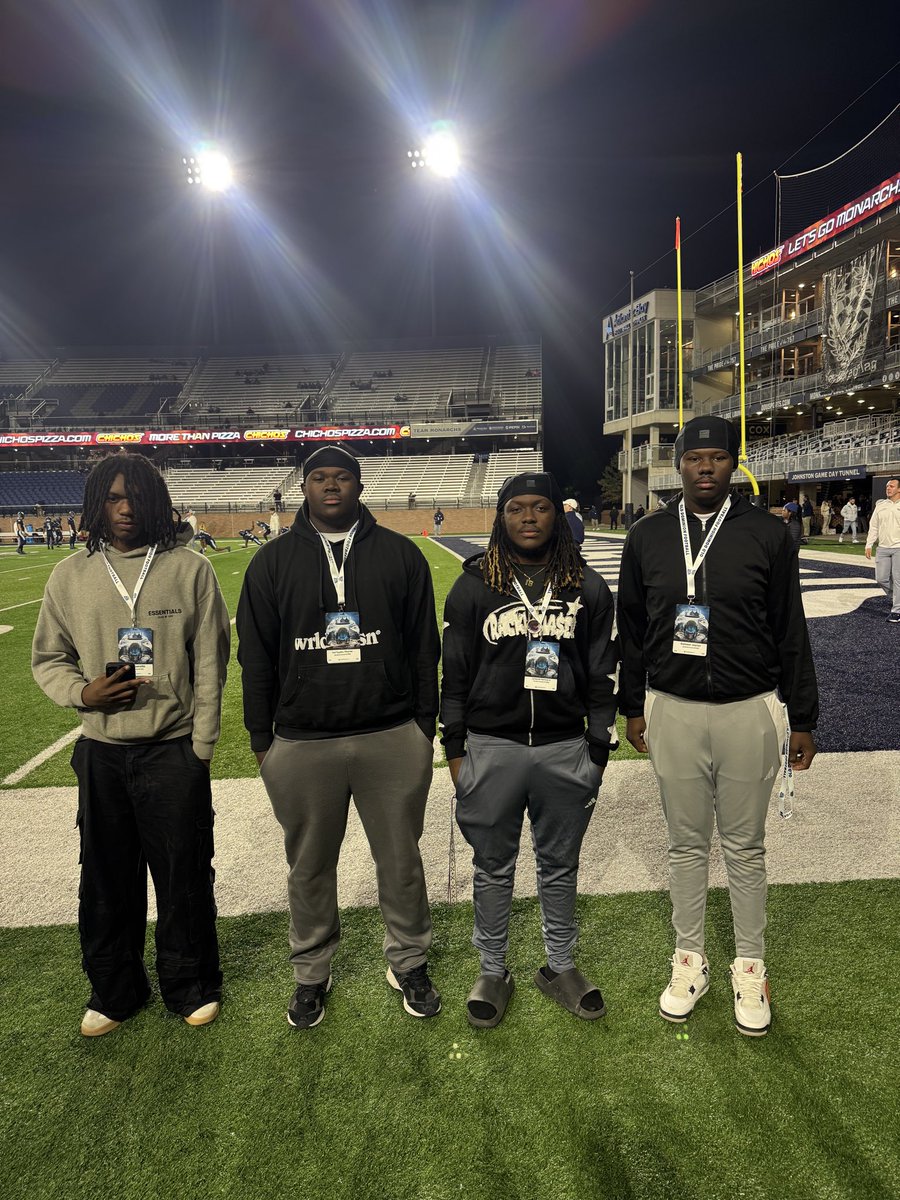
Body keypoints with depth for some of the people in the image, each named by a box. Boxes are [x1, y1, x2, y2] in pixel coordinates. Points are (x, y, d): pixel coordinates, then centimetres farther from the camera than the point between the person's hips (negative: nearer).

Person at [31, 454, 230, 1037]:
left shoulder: (189, 569, -4)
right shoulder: (70, 576, 3)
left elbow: (210, 665, -3)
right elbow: (48, 658, 11)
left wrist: (200, 748, -5)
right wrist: (82, 692, -10)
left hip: (174, 750, -2)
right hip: (101, 753, 3)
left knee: (185, 877, 9)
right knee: (107, 880, 14)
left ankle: (191, 984, 32)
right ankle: (115, 989, 37)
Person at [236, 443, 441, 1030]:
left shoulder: (400, 554, 3)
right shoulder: (273, 562, 4)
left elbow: (424, 647, 5)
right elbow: (256, 657, 6)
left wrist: (425, 724, 4)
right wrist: (261, 737, 4)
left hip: (394, 739, 0)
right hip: (301, 746, 1)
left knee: (401, 860, 13)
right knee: (309, 867, 15)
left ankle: (410, 962, 35)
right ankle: (312, 972, 36)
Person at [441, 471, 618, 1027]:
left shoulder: (587, 588, 2)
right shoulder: (474, 586, -1)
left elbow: (603, 673, 5)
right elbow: (454, 673, 2)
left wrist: (599, 750, 3)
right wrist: (455, 750, 0)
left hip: (565, 748, 1)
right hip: (491, 747, -1)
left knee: (560, 864, 15)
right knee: (494, 866, 12)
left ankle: (560, 966, 35)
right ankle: (493, 970, 31)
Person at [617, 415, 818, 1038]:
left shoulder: (767, 533, -3)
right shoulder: (647, 538, 2)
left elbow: (790, 631, 0)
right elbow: (632, 631, 9)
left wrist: (802, 718, 2)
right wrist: (632, 707, 11)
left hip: (749, 711, -1)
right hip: (672, 710, 2)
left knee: (746, 847, 12)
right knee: (687, 844, 14)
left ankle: (750, 966, 31)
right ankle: (690, 960, 32)